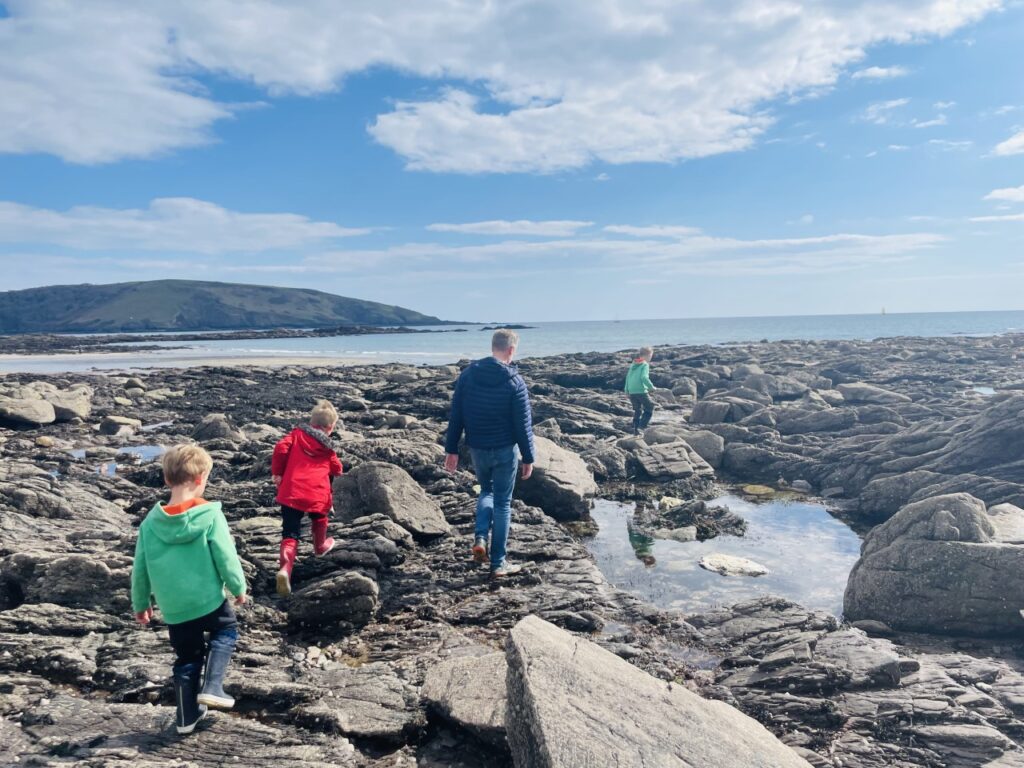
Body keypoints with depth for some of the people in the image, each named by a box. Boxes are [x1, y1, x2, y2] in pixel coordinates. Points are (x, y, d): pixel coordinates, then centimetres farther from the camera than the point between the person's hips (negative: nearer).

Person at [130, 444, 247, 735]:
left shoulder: (151, 521, -3)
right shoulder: (210, 515, -16)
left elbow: (140, 568, 5)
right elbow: (226, 558, -11)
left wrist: (140, 604, 19)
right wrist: (239, 587, 5)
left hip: (172, 608, 4)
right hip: (208, 599, -4)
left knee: (187, 657, 22)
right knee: (226, 631, 24)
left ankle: (187, 717, 29)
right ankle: (212, 687, 9)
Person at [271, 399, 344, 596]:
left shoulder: (297, 434, 10)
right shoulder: (328, 448, 9)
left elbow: (281, 449, -4)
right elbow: (336, 471, 16)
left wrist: (277, 472, 6)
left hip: (291, 493, 1)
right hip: (317, 495, 0)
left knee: (290, 534, 0)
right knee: (319, 517, 33)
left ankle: (286, 568, -21)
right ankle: (320, 546, 51)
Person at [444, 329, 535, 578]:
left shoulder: (468, 374, -2)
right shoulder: (515, 382, -12)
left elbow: (455, 415, 0)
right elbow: (523, 425, -10)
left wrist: (451, 449, 6)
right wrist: (528, 458, -1)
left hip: (477, 449, 4)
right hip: (505, 450, -3)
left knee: (487, 491, 26)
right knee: (502, 503, 7)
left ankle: (480, 537, 6)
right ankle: (499, 562, 12)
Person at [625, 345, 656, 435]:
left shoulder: (633, 364, 14)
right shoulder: (645, 364, -7)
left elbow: (628, 377, 14)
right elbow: (644, 377, -20)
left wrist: (627, 390, 19)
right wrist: (651, 387, -10)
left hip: (631, 392, 7)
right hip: (641, 391, -7)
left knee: (637, 410, 17)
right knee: (649, 408, 6)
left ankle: (636, 429, 15)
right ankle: (643, 425, -8)